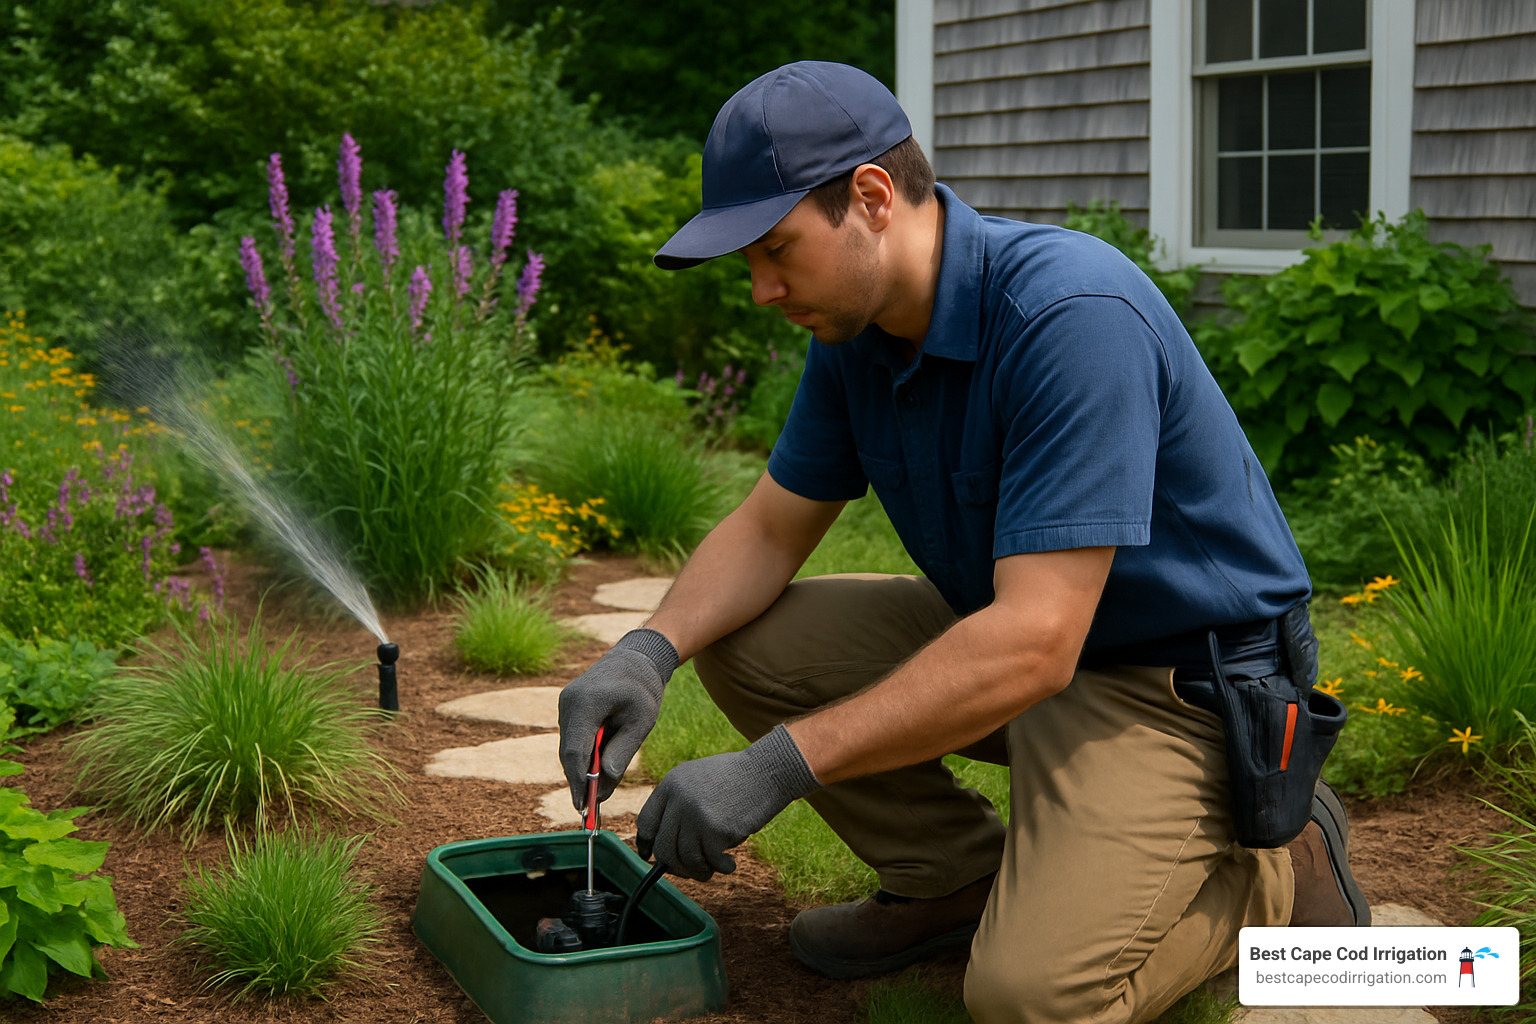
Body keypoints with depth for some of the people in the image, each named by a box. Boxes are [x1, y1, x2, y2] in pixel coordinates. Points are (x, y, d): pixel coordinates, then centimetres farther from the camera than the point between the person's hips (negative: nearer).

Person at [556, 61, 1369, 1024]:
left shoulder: (1073, 313, -30)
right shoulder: (859, 327, -2)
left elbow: (1034, 644, -34)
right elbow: (772, 527, 7)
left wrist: (779, 764, -34)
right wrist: (649, 650, -13)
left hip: (1178, 680, -8)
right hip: (1004, 631, 8)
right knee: (747, 641, -3)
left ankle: (1282, 869, 3)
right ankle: (958, 878, 11)